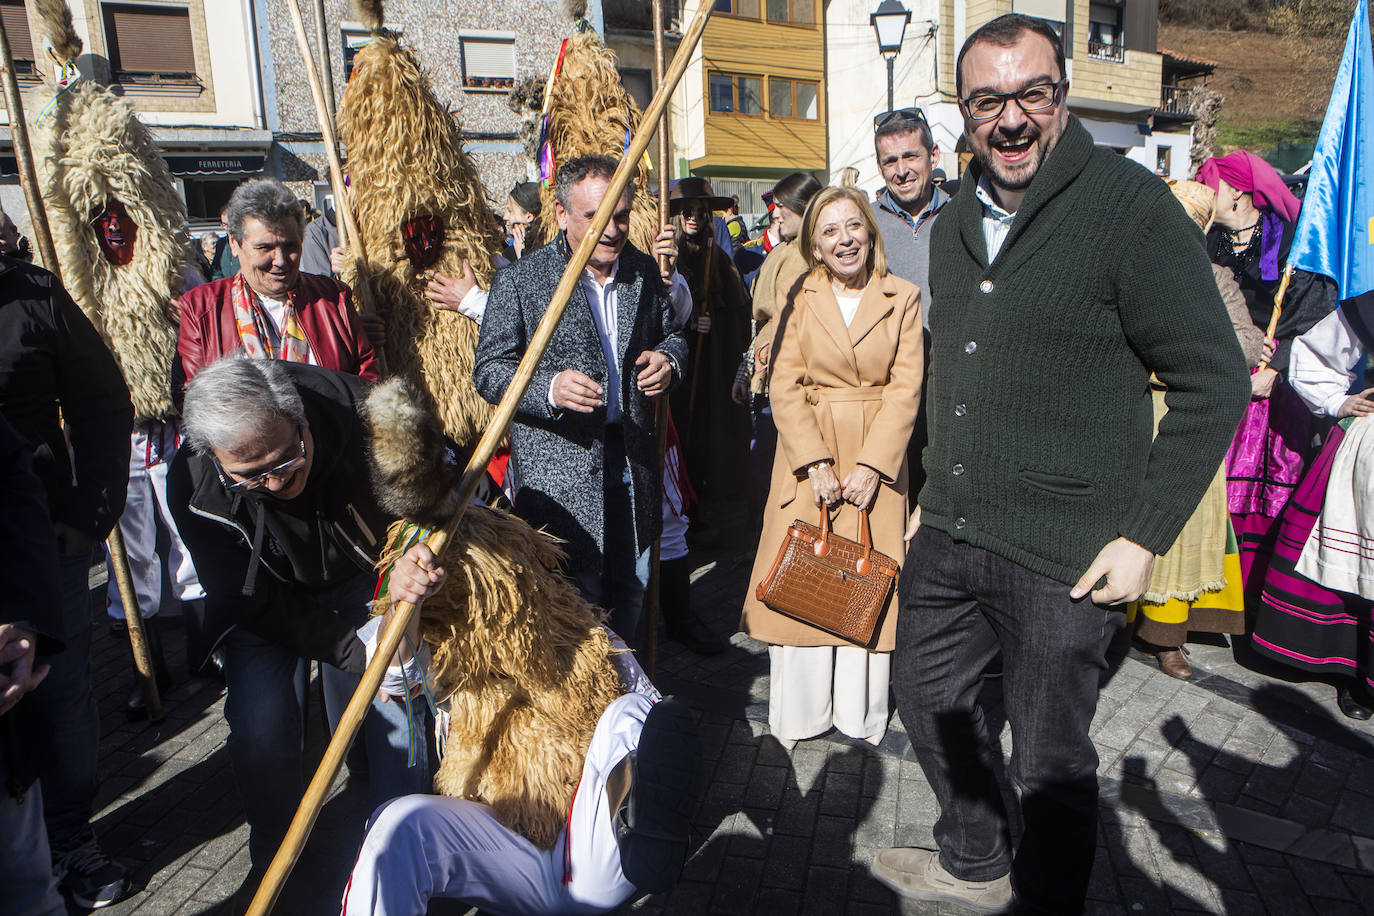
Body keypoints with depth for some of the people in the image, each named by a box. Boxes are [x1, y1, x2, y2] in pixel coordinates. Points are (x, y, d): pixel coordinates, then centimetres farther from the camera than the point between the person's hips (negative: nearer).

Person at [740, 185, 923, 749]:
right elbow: (784, 387, -2)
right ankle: (798, 716, 14)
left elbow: (905, 388, -3)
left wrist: (871, 465, -13)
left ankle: (861, 714, 16)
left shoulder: (902, 299, 3)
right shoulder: (799, 299, 4)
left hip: (877, 457, 0)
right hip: (807, 454, 0)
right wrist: (816, 463, -13)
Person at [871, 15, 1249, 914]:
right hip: (948, 535, 7)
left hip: (1064, 558, -7)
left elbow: (1215, 382, -11)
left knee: (1051, 759, 8)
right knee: (928, 696, 20)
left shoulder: (1133, 206, -11)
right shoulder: (956, 224, 10)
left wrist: (1146, 536, -15)